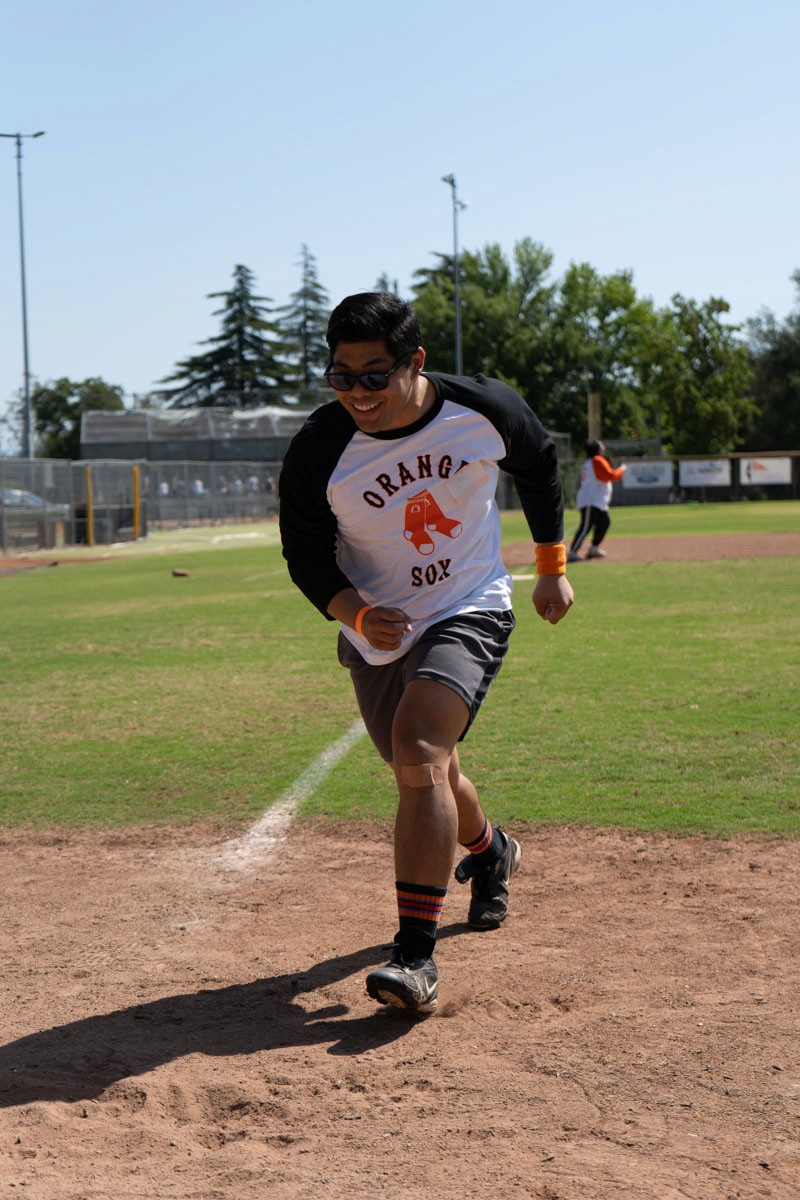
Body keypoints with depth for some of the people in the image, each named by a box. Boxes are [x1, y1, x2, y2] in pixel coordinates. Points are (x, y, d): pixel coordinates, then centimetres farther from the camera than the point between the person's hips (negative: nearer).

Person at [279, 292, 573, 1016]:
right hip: (379, 635, 3)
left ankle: (416, 956, -26)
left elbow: (540, 467, 7)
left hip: (470, 613, -3)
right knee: (427, 774, 16)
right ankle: (490, 852, 53)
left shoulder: (486, 411, -15)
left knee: (418, 751, -25)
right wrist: (354, 612, -26)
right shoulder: (317, 451, -18)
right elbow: (305, 553, -7)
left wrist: (552, 568, 11)